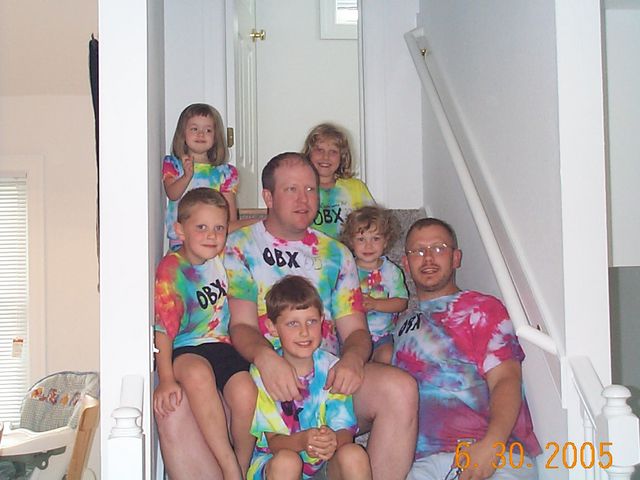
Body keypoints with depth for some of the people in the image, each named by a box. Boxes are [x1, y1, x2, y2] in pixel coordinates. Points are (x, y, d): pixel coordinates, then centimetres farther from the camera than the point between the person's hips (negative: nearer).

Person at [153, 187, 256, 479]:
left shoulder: (226, 257, 5)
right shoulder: (172, 268, -10)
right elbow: (164, 327, -16)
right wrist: (166, 379, -25)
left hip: (223, 345, 4)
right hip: (185, 350, -3)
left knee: (245, 393, -26)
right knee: (197, 373, -37)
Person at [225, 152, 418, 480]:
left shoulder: (336, 254, 20)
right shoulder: (240, 247, 10)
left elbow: (355, 330, 12)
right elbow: (242, 324, -1)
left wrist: (353, 357, -14)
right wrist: (264, 356, -26)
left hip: (329, 378, 3)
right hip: (263, 378, -3)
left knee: (400, 388, -29)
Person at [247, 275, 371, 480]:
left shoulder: (331, 367, -5)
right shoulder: (262, 373, -10)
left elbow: (346, 430, -9)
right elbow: (273, 441, -13)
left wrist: (333, 440, -35)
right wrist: (302, 440, -37)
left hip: (327, 463, 2)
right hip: (272, 460, -2)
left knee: (354, 454, -28)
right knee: (287, 461, -34)